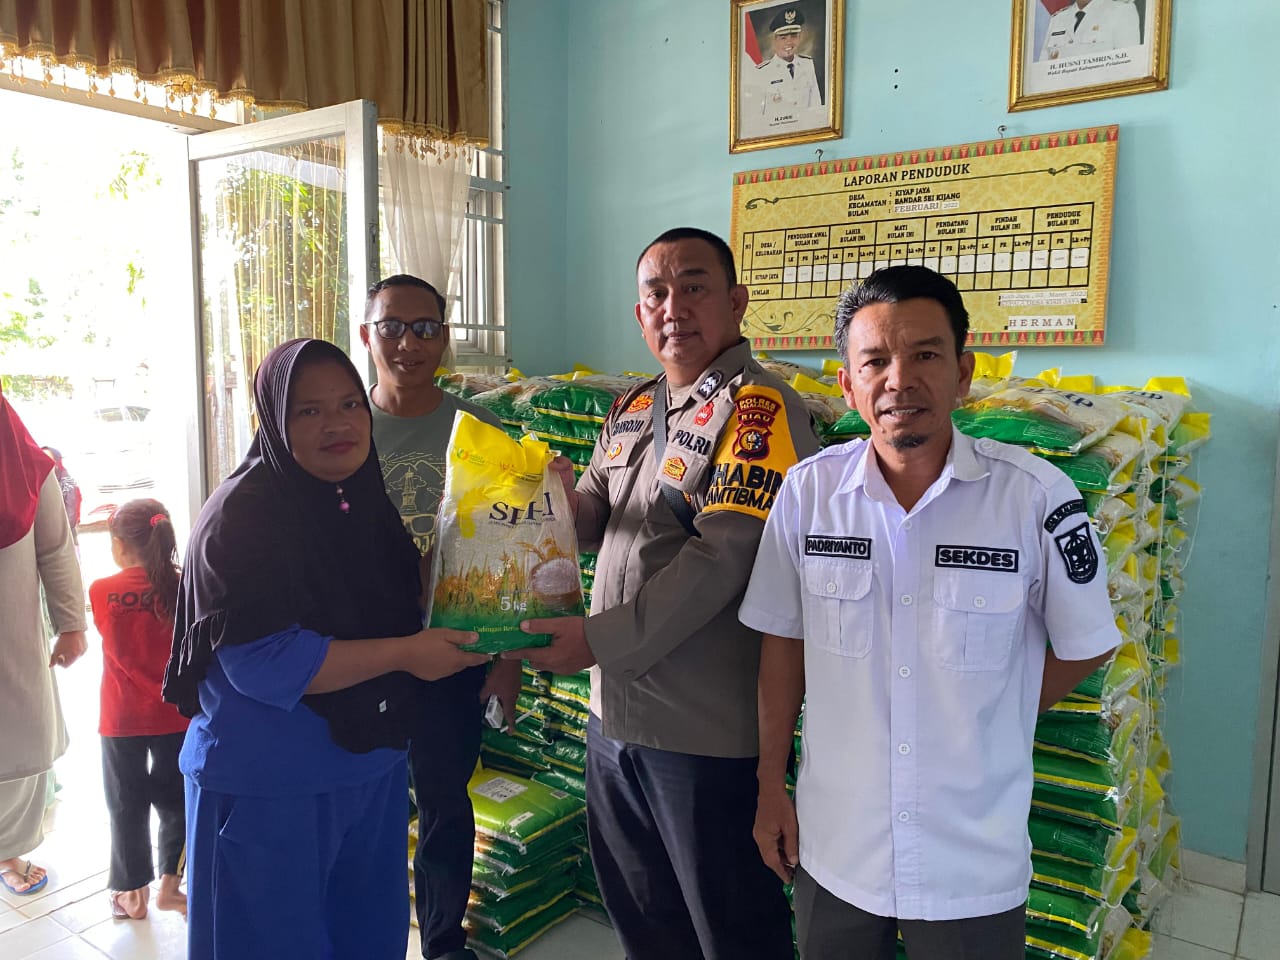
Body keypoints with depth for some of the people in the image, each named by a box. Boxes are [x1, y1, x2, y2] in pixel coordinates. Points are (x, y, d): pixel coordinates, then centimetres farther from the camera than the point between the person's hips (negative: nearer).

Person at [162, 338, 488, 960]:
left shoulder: (364, 501, 4)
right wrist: (404, 653, -22)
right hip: (269, 790, -6)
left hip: (371, 767, 7)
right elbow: (261, 662, -25)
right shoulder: (243, 514, -18)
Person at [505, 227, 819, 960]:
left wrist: (601, 640, -22)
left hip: (706, 731, -7)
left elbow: (719, 560, -23)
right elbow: (594, 516, 13)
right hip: (615, 712, 8)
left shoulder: (759, 410, -16)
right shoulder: (632, 411, 10)